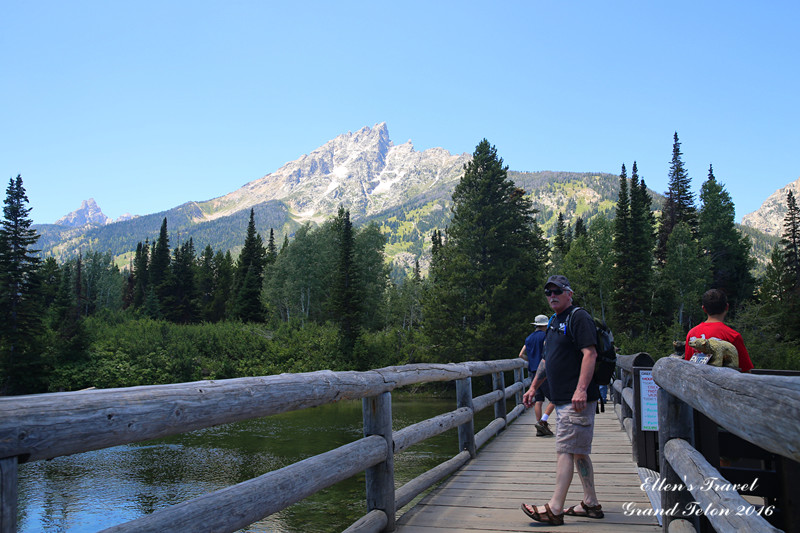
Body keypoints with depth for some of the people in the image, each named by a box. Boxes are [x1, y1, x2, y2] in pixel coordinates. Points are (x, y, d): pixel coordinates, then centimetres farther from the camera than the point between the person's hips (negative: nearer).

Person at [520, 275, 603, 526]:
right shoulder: (554, 323, 21)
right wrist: (533, 388, 26)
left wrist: (581, 389, -28)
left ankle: (554, 509, -8)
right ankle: (591, 504, 19)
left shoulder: (579, 318, -8)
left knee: (565, 450, -9)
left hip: (577, 399, -10)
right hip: (561, 399, 10)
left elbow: (590, 354, -19)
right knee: (579, 452, 12)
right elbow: (546, 360, 28)